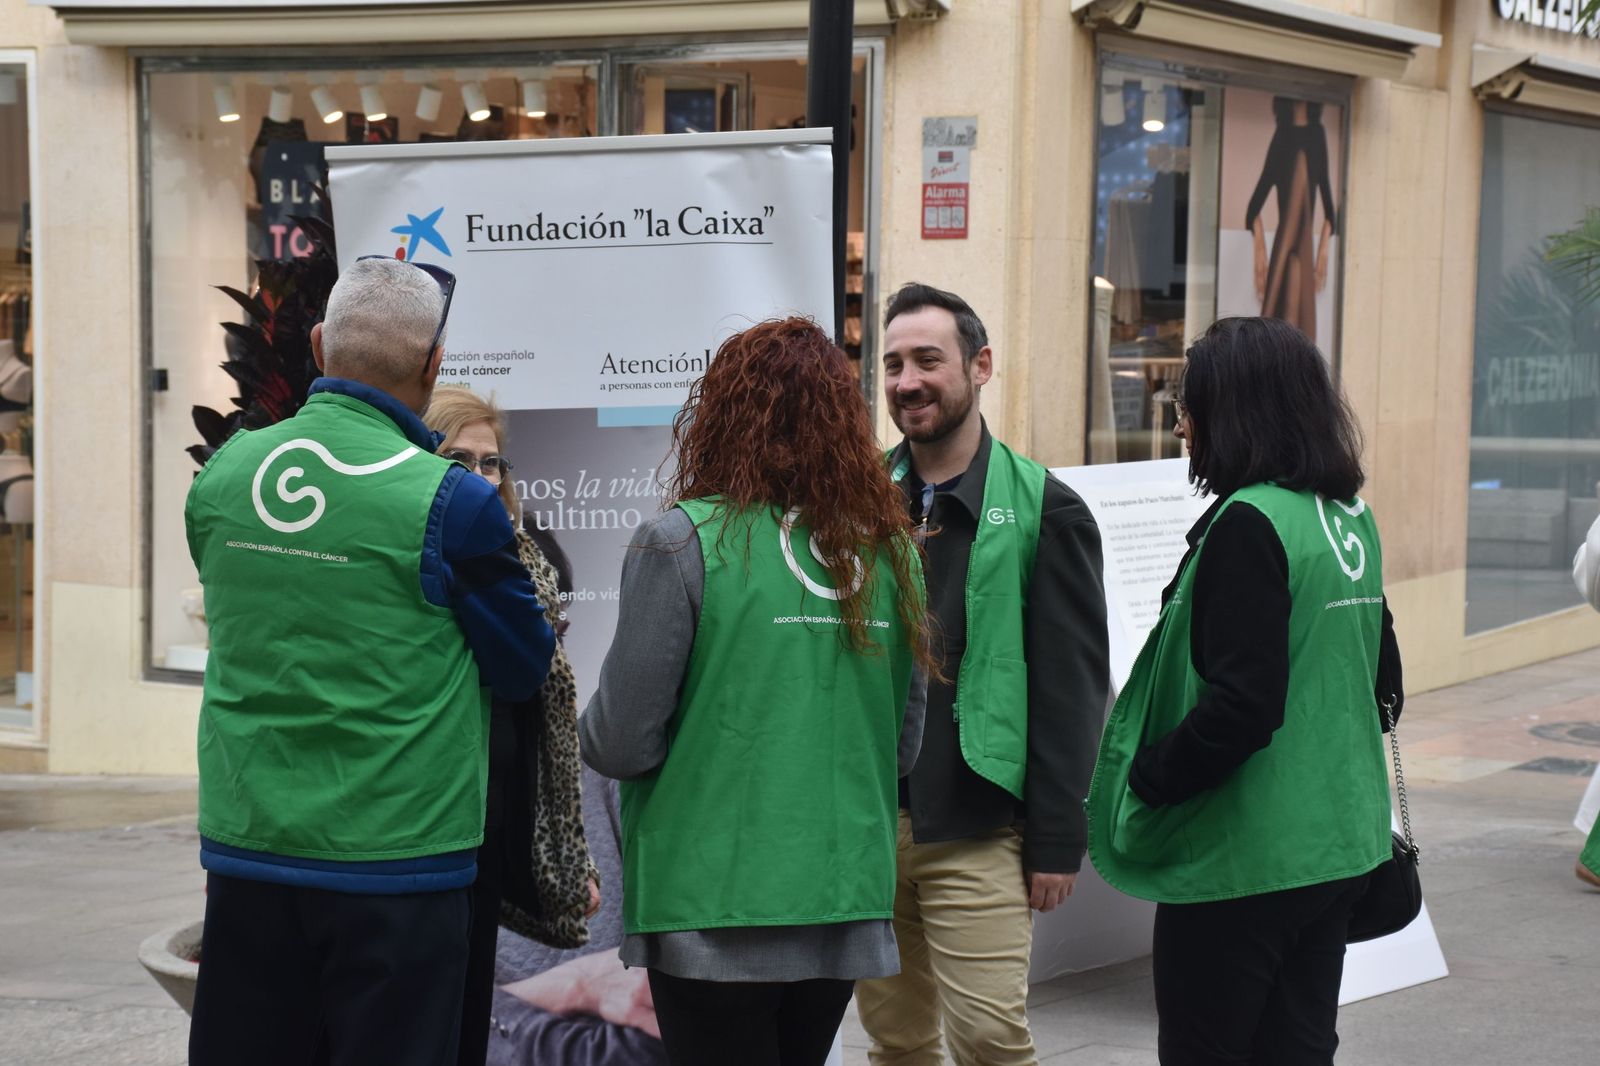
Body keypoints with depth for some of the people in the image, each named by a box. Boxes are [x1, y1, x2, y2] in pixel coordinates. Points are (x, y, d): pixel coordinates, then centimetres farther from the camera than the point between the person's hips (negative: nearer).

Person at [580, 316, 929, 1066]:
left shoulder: (685, 542, -12)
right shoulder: (889, 549, 4)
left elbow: (621, 744, -12)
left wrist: (591, 730, 10)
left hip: (717, 908, -5)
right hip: (846, 902, 5)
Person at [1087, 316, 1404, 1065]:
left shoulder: (1249, 523, -18)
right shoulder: (1349, 517, 9)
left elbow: (1241, 705, -23)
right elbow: (1382, 682, 16)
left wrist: (1143, 779, -11)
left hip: (1241, 858, -8)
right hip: (1336, 847, 9)